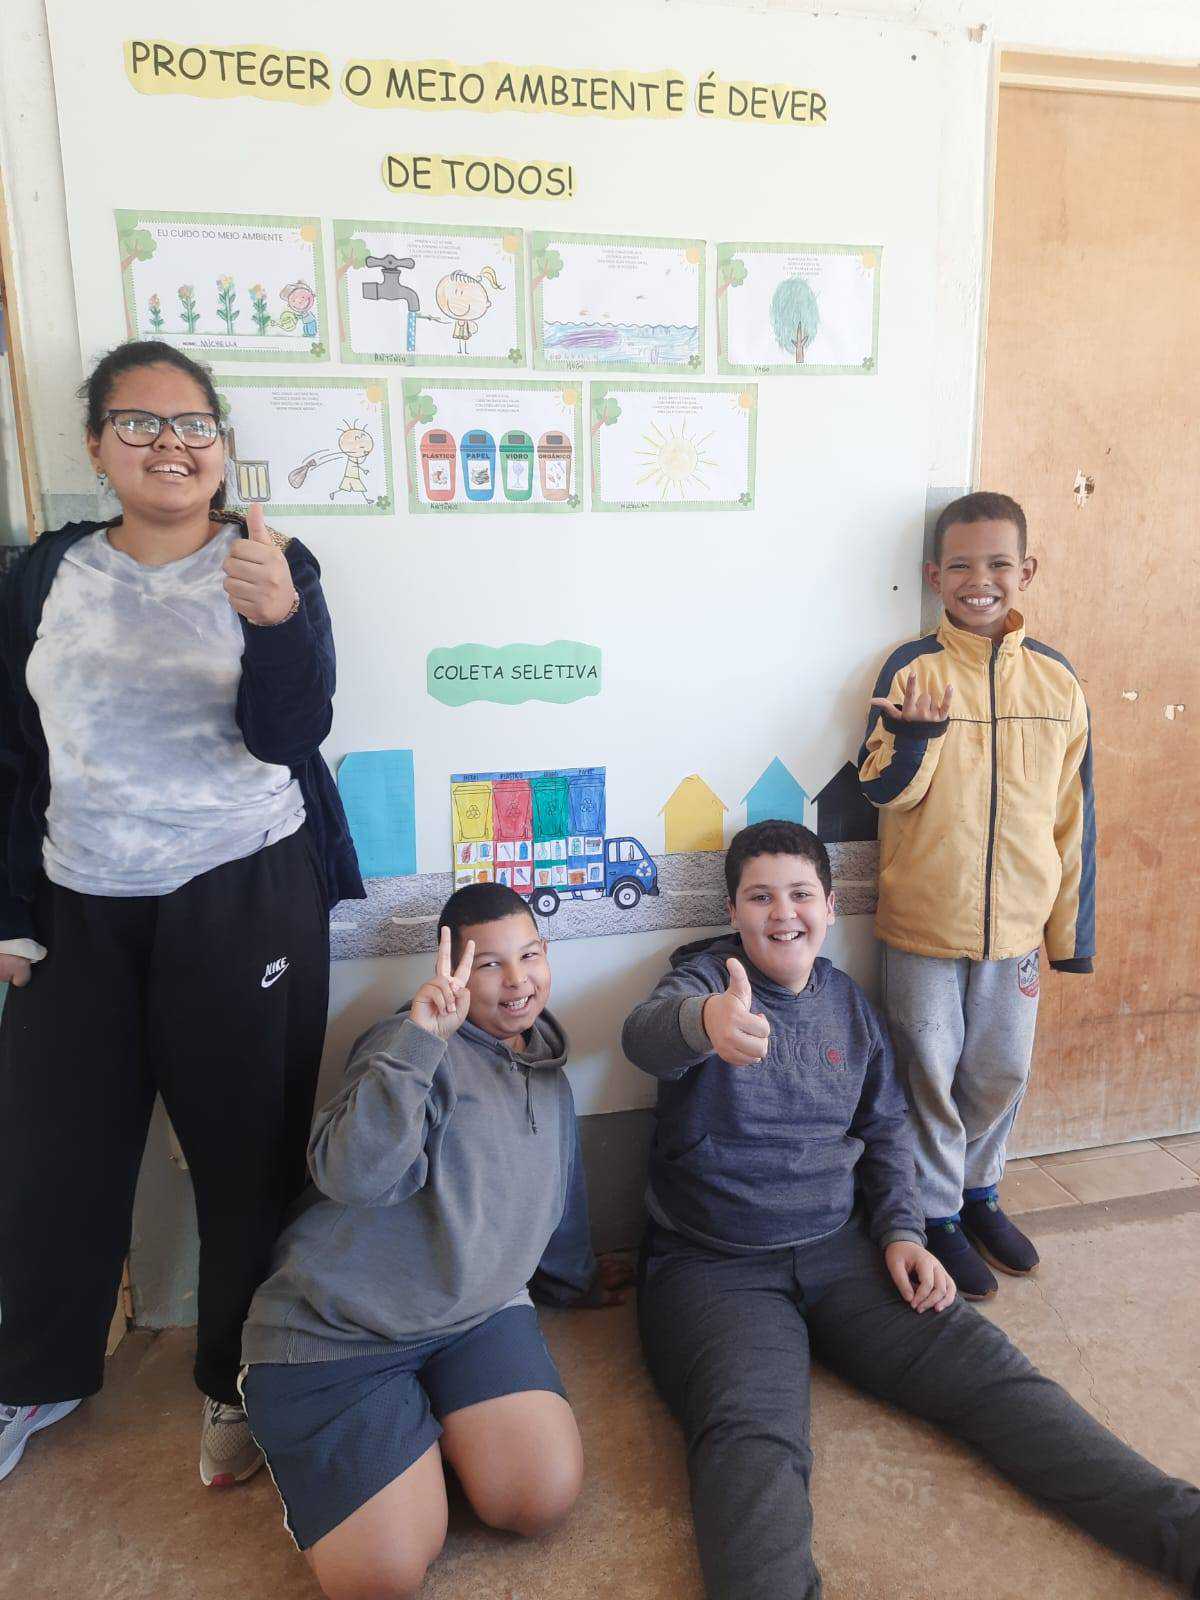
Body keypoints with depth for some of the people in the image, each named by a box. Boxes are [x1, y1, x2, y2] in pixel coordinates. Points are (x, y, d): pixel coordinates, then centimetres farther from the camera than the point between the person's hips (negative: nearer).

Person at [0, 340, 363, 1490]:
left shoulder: (270, 567, -2)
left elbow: (289, 733, -14)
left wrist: (279, 618, -33)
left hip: (246, 900, -2)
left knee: (245, 1154, 5)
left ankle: (235, 1384, 28)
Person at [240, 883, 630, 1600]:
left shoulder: (549, 1077, 11)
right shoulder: (421, 1048, -12)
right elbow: (353, 1174, -28)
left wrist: (575, 1279, 40)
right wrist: (419, 1038, -37)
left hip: (479, 1313, 6)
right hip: (338, 1326, -5)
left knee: (545, 1498, -15)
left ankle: (431, 1418, 12)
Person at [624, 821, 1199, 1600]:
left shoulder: (850, 1004, 10)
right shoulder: (705, 980, -6)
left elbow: (886, 1128, 19)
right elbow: (647, 1033, -30)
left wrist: (901, 1231, 1)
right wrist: (704, 1022, -55)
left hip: (840, 1246, 4)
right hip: (714, 1266, -4)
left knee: (988, 1367, -13)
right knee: (752, 1438, -31)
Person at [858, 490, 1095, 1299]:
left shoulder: (1056, 678, 0)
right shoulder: (913, 667, -8)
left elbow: (1072, 810, 5)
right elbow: (885, 791, -11)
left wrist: (1073, 925, 7)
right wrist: (915, 737, -32)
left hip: (1017, 923, 3)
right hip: (925, 922, -3)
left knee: (1003, 1072, 17)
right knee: (931, 1073, 10)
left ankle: (979, 1192, 41)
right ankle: (937, 1214, 30)